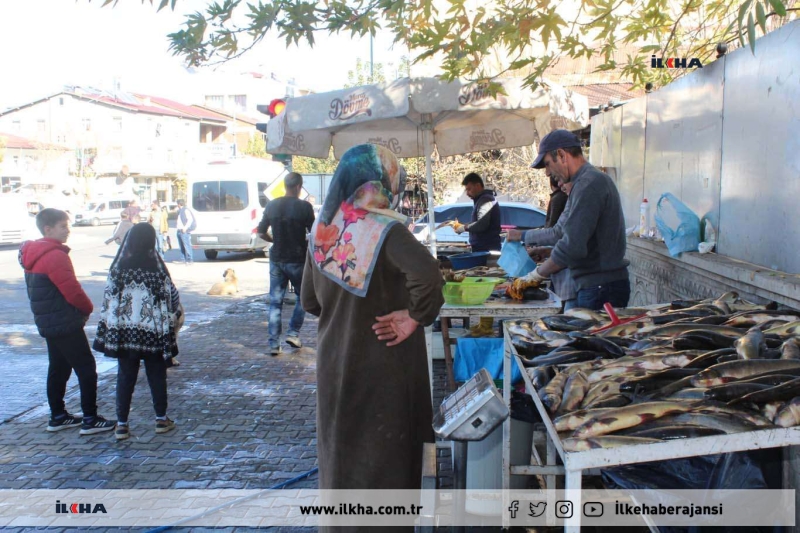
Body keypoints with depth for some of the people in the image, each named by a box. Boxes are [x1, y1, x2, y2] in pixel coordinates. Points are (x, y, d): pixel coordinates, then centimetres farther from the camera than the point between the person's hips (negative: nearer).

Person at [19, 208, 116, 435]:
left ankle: (58, 416, 25)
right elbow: (72, 291, -21)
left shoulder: (34, 254, 12)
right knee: (86, 368, -4)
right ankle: (90, 420, -2)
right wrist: (88, 308, -1)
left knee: (58, 369, 17)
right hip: (66, 324, -10)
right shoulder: (55, 255, -20)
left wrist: (81, 308, 12)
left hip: (48, 323, 10)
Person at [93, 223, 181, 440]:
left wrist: (109, 331, 4)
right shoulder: (157, 268, -9)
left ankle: (121, 424, 10)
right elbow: (171, 299, -4)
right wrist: (175, 315, 15)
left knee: (125, 377, 8)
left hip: (124, 333, 1)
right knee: (156, 375, 12)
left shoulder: (118, 268, -5)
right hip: (153, 332, -1)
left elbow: (108, 301, -3)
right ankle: (161, 419, 20)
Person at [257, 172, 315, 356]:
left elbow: (261, 233, 7)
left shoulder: (271, 206, 1)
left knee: (275, 302, 8)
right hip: (298, 260, -3)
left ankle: (274, 343, 6)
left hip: (276, 259, 3)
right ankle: (293, 333, 11)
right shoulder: (304, 207, -11)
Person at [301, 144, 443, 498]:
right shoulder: (385, 230, -18)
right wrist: (415, 317, -22)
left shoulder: (322, 229, 2)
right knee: (383, 458, 8)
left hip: (334, 364, 6)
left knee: (340, 451, 20)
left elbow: (309, 300, 11)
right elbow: (427, 274, -36)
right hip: (382, 371, -6)